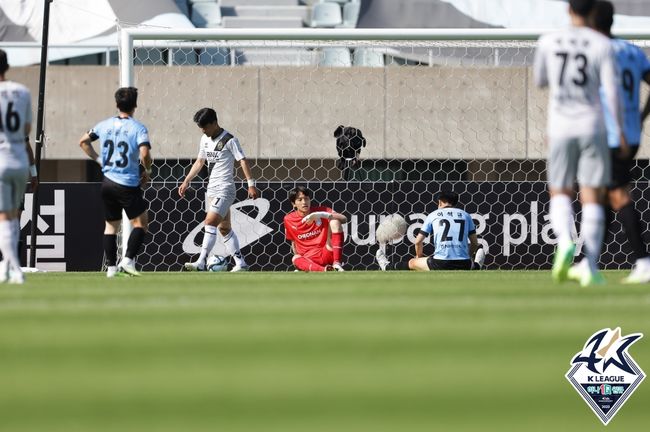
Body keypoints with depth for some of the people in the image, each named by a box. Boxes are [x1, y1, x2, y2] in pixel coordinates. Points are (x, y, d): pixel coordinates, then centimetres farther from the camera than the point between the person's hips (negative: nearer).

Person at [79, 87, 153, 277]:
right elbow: (144, 154, -22)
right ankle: (128, 260, -8)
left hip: (108, 182, 5)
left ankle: (111, 267, 13)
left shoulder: (104, 125, 6)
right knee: (141, 223, 6)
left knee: (111, 225, 15)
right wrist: (147, 171, -3)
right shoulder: (138, 128, -10)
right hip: (128, 185, -5)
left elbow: (83, 142, 16)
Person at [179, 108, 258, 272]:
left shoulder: (229, 140, -11)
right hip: (212, 189, 9)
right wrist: (186, 181, 19)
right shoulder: (205, 140, 11)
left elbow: (243, 160, -11)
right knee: (224, 228, 11)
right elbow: (200, 162, 21)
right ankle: (240, 263, 17)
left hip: (225, 189, -9)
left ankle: (201, 263, -25)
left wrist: (251, 184, -16)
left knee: (210, 223, -19)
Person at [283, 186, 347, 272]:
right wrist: (299, 262, 12)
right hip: (308, 260, 0)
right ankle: (323, 270, -60)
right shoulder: (289, 220, 5)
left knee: (334, 222, -19)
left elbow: (344, 219, -13)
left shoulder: (320, 210, 0)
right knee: (296, 259, -34)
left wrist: (322, 215, -23)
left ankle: (337, 263, -31)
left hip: (327, 254, 0)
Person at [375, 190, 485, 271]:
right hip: (463, 266, -1)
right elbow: (474, 243, 16)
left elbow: (418, 241, 13)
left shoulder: (434, 215, 9)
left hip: (440, 264, 1)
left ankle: (388, 267, 47)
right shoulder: (466, 216, 13)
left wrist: (419, 257, 32)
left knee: (412, 263, 28)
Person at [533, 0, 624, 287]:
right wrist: (621, 131, -2)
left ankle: (565, 241, -16)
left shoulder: (548, 42, 2)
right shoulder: (601, 45, -3)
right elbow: (612, 91, -8)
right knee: (593, 198, 3)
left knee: (560, 193, 13)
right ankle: (590, 268, -4)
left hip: (561, 128, 1)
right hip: (593, 128, -1)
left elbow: (539, 81, 16)